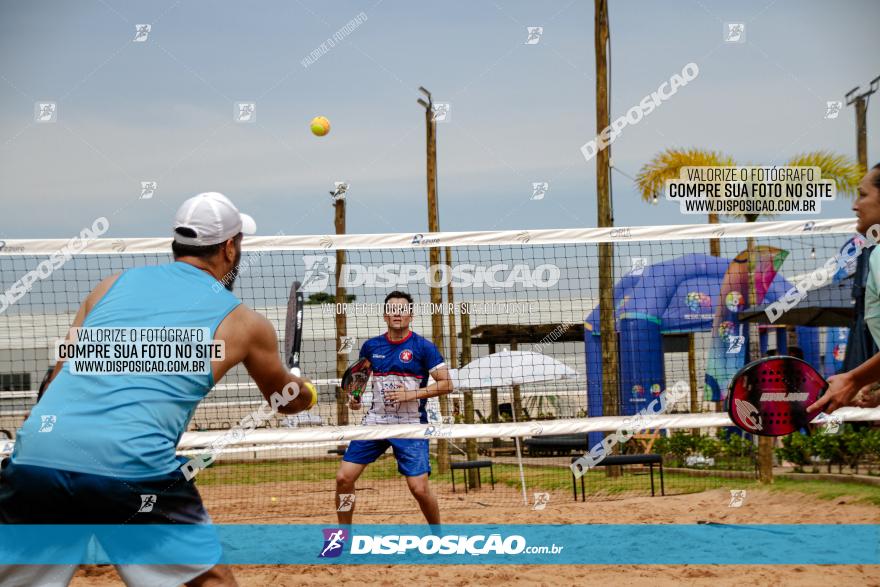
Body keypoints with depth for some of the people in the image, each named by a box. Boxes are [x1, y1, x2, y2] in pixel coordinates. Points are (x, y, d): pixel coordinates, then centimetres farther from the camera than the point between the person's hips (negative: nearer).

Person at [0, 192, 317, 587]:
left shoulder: (114, 283, 20)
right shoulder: (241, 322, 14)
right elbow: (287, 398, 33)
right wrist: (306, 392, 56)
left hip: (34, 454, 3)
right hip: (132, 468, -3)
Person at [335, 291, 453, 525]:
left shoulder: (423, 347, -5)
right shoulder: (371, 346, 7)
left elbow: (446, 384, -8)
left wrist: (411, 394, -17)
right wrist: (354, 397, 5)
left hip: (411, 425, -4)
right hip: (375, 422, 4)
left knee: (419, 488, -12)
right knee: (343, 477, -3)